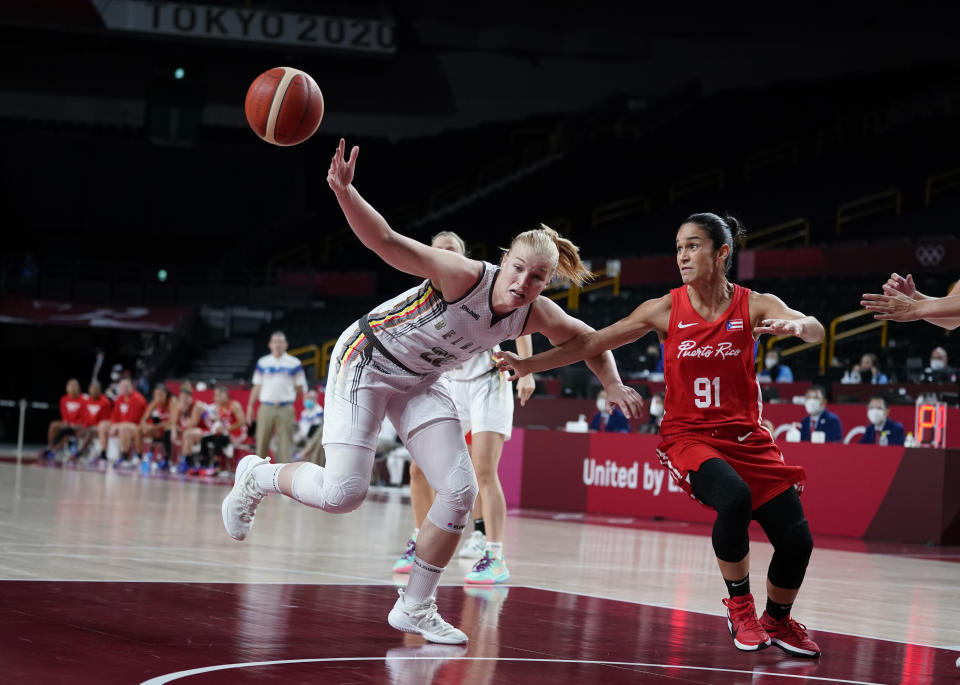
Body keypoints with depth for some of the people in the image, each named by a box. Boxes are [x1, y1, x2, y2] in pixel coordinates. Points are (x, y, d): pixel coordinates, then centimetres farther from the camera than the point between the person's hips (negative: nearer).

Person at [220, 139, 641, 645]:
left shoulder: (537, 315, -12)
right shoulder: (465, 276, -31)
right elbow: (387, 242, -39)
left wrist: (613, 386, -5)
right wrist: (345, 193, -54)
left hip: (420, 382, 6)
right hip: (366, 358, -6)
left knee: (460, 491, -8)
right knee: (342, 493, -16)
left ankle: (415, 608, 5)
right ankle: (257, 477, 15)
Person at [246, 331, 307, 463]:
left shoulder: (294, 363, 5)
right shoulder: (262, 363, 10)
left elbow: (300, 388, 9)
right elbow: (257, 386, 12)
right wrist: (250, 406, 7)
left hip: (285, 409, -1)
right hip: (266, 407, 1)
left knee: (285, 442, -5)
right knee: (262, 443, 3)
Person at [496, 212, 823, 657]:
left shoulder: (754, 306, -3)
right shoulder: (666, 310, -2)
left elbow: (816, 331, -18)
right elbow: (592, 341, -1)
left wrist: (795, 325, -42)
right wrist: (529, 364, -7)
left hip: (745, 437, 2)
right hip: (688, 436, -2)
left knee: (796, 540, -7)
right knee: (735, 499, -33)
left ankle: (777, 620, 25)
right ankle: (739, 608, -9)